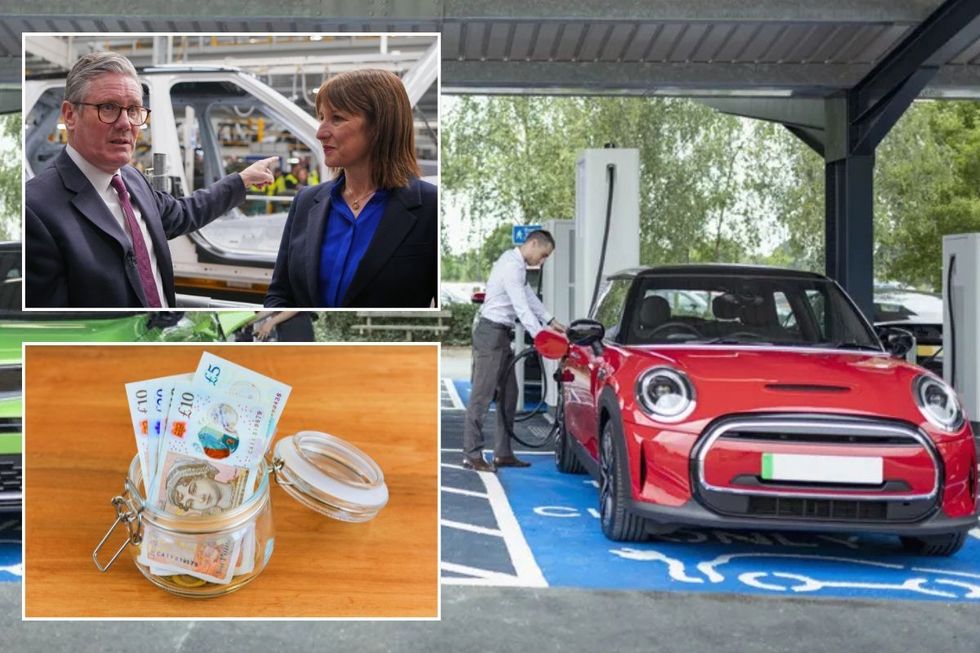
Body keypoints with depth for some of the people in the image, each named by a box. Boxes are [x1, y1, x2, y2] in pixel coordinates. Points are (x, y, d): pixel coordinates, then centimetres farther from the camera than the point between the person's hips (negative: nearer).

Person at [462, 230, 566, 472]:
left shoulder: (515, 263, 14)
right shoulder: (512, 267, -18)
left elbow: (529, 296, 19)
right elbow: (522, 308, -23)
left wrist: (551, 321, 14)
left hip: (502, 336, 11)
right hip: (491, 334, -11)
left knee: (508, 394, 12)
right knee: (482, 396, -8)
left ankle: (503, 453, 18)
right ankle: (472, 455, -4)